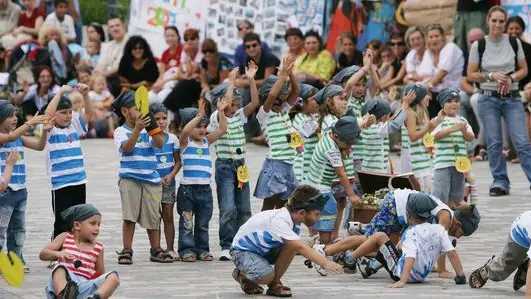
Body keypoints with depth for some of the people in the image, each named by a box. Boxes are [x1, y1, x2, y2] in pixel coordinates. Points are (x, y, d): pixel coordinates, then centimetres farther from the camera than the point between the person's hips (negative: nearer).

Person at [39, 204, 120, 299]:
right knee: (60, 269, -34)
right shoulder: (65, 238, 12)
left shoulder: (98, 247, 17)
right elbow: (42, 254, 3)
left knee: (113, 277, -20)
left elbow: (101, 274, 21)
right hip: (66, 281, -2)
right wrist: (58, 254, -19)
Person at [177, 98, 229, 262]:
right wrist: (199, 116, -28)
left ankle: (202, 249, 17)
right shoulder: (185, 142, -2)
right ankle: (187, 250, 3)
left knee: (203, 223, 10)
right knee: (187, 222, -1)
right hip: (187, 188, -5)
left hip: (205, 188, 5)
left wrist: (221, 112, -7)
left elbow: (222, 129, 5)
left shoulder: (207, 141, 12)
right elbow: (185, 130, -23)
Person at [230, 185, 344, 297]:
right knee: (267, 276, -32)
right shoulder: (278, 221, -35)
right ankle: (241, 274, 1)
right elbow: (300, 247, -45)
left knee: (291, 246, -17)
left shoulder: (292, 220, -7)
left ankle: (274, 284, -1)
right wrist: (325, 263, -51)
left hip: (262, 250, 8)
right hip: (242, 250, -8)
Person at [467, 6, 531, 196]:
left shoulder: (514, 43, 3)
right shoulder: (478, 45, -1)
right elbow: (471, 75, 1)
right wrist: (491, 76, -14)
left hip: (512, 98, 0)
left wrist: (511, 78, -11)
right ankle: (500, 182, 10)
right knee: (494, 143, 1)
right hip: (489, 99, 0)